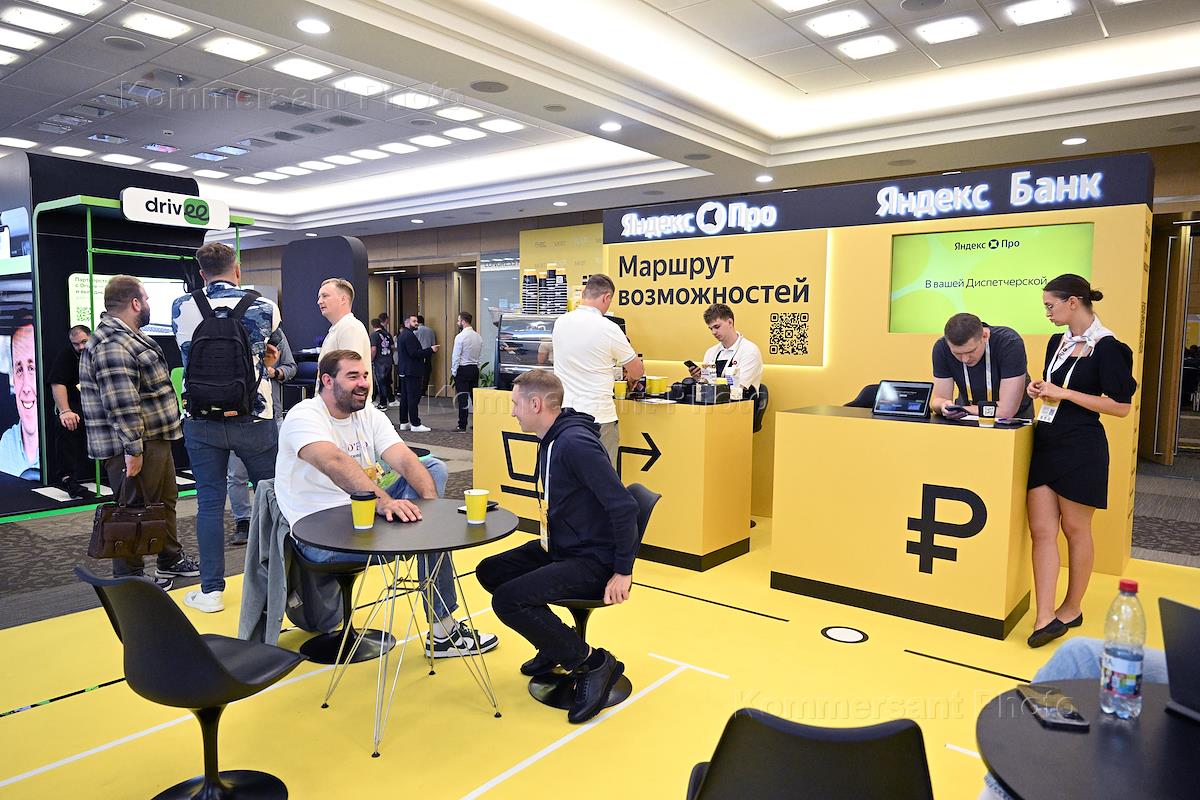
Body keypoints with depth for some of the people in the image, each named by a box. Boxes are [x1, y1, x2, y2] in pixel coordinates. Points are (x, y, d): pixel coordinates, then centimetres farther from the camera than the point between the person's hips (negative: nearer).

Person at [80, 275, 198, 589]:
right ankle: (129, 578, 15)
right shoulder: (112, 345, -21)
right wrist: (133, 449, -25)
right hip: (136, 446, -11)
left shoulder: (128, 337, 15)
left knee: (165, 501, 21)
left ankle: (171, 561, 35)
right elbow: (122, 405, -26)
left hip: (156, 439, 11)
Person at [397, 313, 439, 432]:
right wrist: (430, 350, -19)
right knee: (414, 398, -8)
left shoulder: (401, 335, 18)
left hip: (404, 371, 11)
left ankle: (404, 422, 16)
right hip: (412, 371, -11)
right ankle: (415, 424, -7)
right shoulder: (409, 335, -15)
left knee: (404, 397, 12)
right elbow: (414, 353, -23)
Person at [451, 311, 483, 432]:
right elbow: (480, 354, 10)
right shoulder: (478, 337, 6)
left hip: (463, 369, -6)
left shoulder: (460, 337, -14)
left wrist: (454, 371, -3)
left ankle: (462, 425, 2)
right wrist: (476, 365, 16)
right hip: (475, 368, 6)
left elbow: (456, 357, -12)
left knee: (462, 399, -2)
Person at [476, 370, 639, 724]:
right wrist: (546, 540, 15)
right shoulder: (550, 441, 7)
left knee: (507, 600, -22)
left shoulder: (575, 443, -24)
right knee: (490, 571, 11)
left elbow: (624, 507, -27)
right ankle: (555, 644, 21)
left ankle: (592, 662, -7)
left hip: (593, 561, -10)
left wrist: (623, 571, -22)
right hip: (559, 549, 10)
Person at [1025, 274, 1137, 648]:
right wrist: (1040, 389, 3)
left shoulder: (1106, 346, -11)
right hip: (1046, 444, 7)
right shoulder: (1057, 342, 11)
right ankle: (1046, 618, 1)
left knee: (1075, 530, 7)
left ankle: (1072, 609, 23)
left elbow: (1121, 406, -14)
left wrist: (1064, 393, -16)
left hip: (1081, 448, -7)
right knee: (1042, 531, 0)